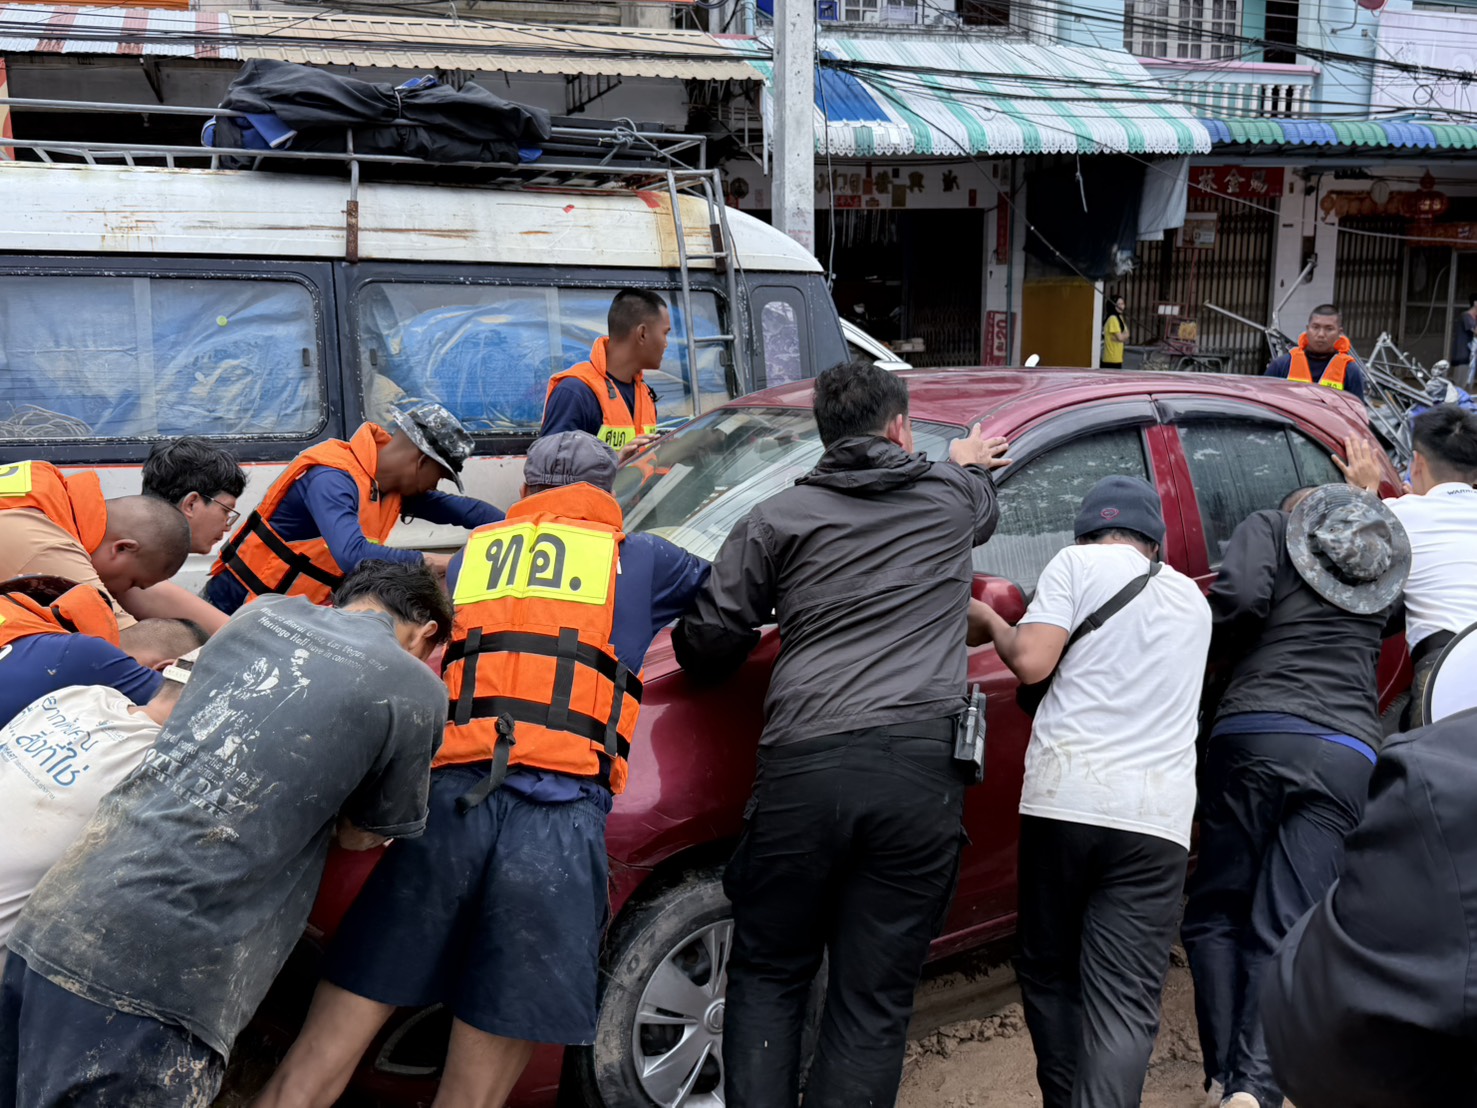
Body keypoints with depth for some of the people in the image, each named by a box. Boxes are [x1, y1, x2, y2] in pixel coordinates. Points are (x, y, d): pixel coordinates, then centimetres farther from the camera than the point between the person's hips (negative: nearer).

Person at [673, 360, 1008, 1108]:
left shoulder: (777, 518, 9)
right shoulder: (953, 496, 15)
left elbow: (704, 646, 7)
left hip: (804, 770, -1)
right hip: (922, 772, 1)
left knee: (766, 978, 16)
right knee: (873, 1000, 8)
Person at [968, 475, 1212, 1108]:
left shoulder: (1079, 563, 5)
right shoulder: (1192, 599, 22)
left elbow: (1031, 662, -6)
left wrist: (988, 622, 12)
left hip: (1064, 800, -3)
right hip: (1157, 817, 3)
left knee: (1049, 975, 15)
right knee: (1123, 1005, -3)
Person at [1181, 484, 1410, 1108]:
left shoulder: (1269, 528, 12)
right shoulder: (1390, 562, 25)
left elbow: (1241, 595, -6)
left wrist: (1220, 653, 11)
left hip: (1255, 735, -2)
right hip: (1350, 756, 3)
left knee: (1217, 917, 9)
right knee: (1283, 934, -1)